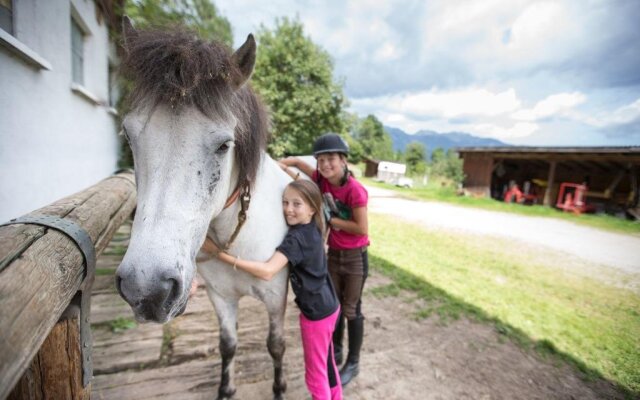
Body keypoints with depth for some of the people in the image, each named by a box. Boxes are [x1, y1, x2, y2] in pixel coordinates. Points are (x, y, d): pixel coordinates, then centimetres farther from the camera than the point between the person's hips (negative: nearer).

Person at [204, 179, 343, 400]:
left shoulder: (295, 238, -27)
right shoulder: (313, 229, -2)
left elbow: (267, 271, -39)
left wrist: (222, 254, -39)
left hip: (316, 313, -9)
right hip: (329, 306, 9)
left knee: (315, 373, 15)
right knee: (326, 360, 30)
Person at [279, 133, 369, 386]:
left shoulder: (355, 190, -25)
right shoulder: (322, 179, -7)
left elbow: (362, 229, -23)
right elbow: (296, 161, 7)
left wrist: (330, 219, -21)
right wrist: (274, 165, -10)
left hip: (355, 257, -6)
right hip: (333, 254, 6)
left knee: (351, 310, 10)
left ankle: (353, 363, 33)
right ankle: (336, 352, 44)